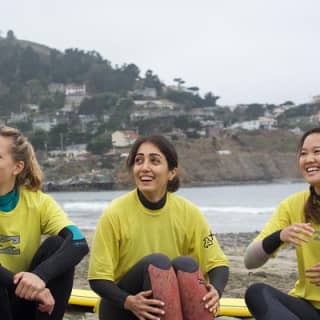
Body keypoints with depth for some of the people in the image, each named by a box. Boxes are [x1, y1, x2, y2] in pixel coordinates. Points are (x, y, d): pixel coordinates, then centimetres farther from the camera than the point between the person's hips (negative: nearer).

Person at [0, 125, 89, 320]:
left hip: (23, 302, 2)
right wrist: (21, 283, -40)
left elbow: (79, 244, -27)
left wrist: (40, 275, -44)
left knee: (56, 245, -21)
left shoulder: (38, 202, -9)